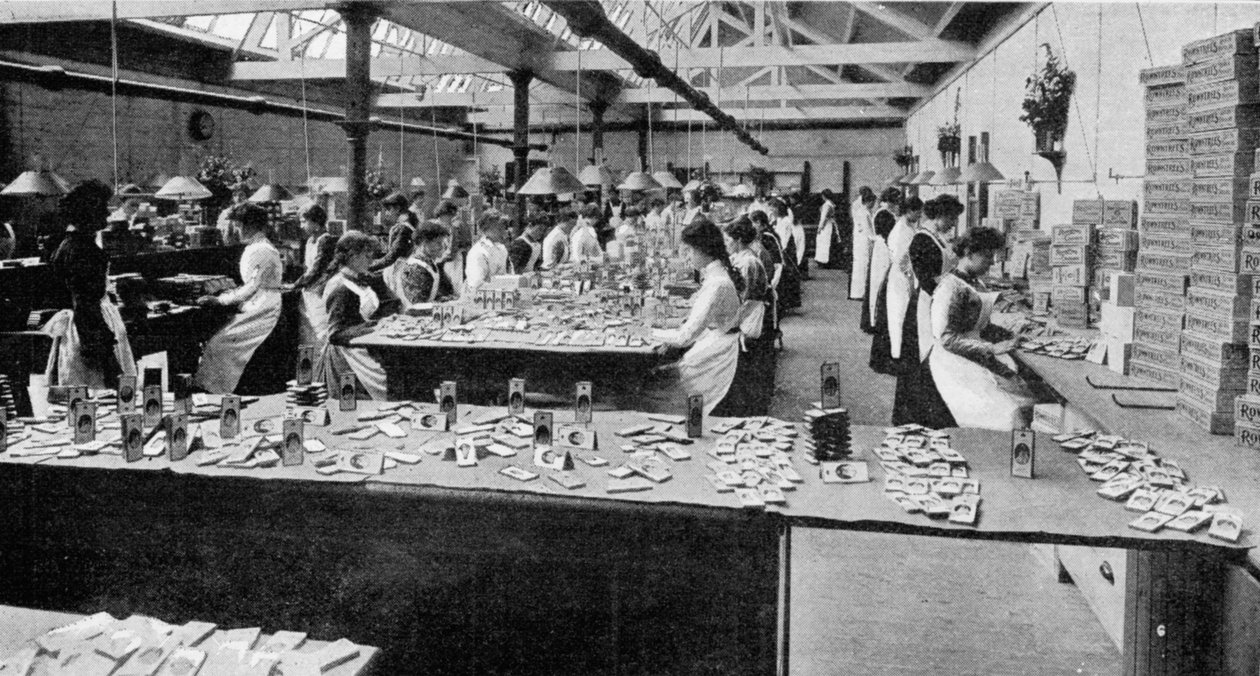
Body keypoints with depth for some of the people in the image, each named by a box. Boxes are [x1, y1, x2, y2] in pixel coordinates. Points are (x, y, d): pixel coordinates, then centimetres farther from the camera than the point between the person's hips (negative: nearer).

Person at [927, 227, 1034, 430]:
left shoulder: (977, 283, 14)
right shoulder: (951, 288, -14)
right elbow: (948, 339, -19)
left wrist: (1011, 335, 5)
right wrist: (992, 349, -20)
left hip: (980, 360, 9)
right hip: (957, 365, -9)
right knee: (1007, 416, -19)